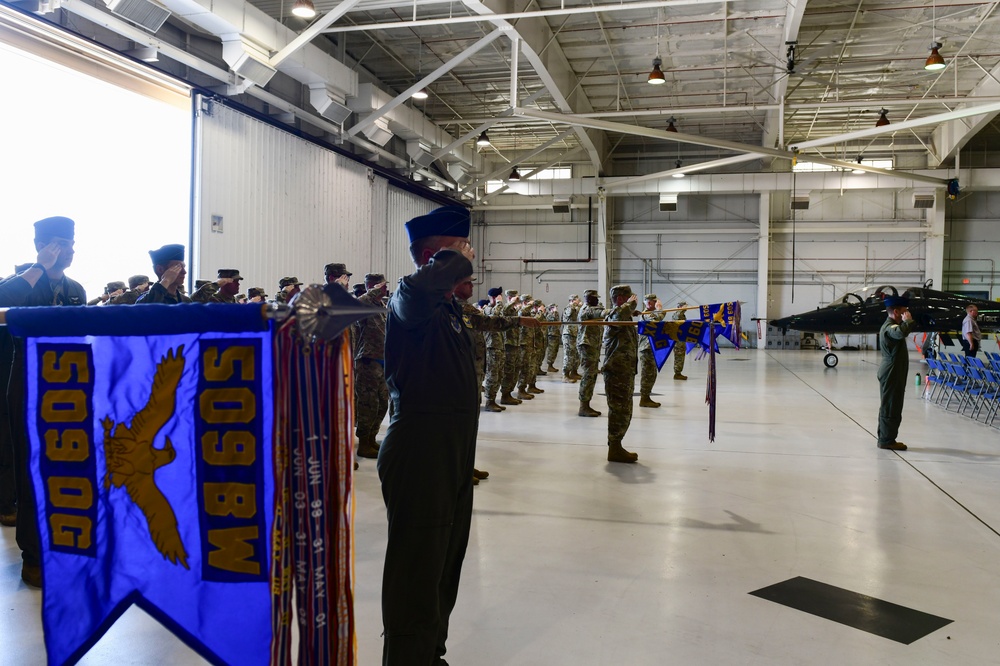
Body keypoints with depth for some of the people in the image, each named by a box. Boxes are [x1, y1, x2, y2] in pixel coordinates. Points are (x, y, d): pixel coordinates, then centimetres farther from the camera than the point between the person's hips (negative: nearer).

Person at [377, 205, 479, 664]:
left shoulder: (447, 306, 15)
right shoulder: (410, 300, -15)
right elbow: (415, 288, -42)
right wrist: (457, 261, -26)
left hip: (452, 455, 10)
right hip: (420, 455, -10)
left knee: (444, 565, 22)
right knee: (417, 572, -2)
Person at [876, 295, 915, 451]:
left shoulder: (890, 326, 16)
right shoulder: (889, 327, -18)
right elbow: (901, 333, -39)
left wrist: (908, 321, 11)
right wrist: (908, 321, -24)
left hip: (892, 373, 11)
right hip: (891, 374, -11)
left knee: (888, 406, 15)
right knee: (891, 407, -6)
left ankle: (884, 438, 22)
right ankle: (887, 440, -1)